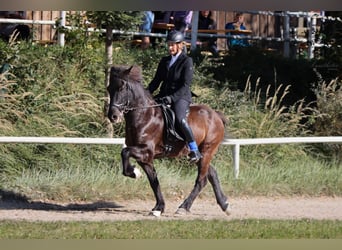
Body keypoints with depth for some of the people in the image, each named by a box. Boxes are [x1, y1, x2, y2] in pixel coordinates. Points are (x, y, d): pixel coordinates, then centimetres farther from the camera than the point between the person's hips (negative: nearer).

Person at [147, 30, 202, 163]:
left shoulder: (187, 61, -6)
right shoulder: (164, 61, 15)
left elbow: (186, 85, -13)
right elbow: (156, 81, 17)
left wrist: (171, 98, -24)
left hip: (181, 97, -7)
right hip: (164, 96, 7)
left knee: (180, 119, -33)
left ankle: (194, 150, -28)